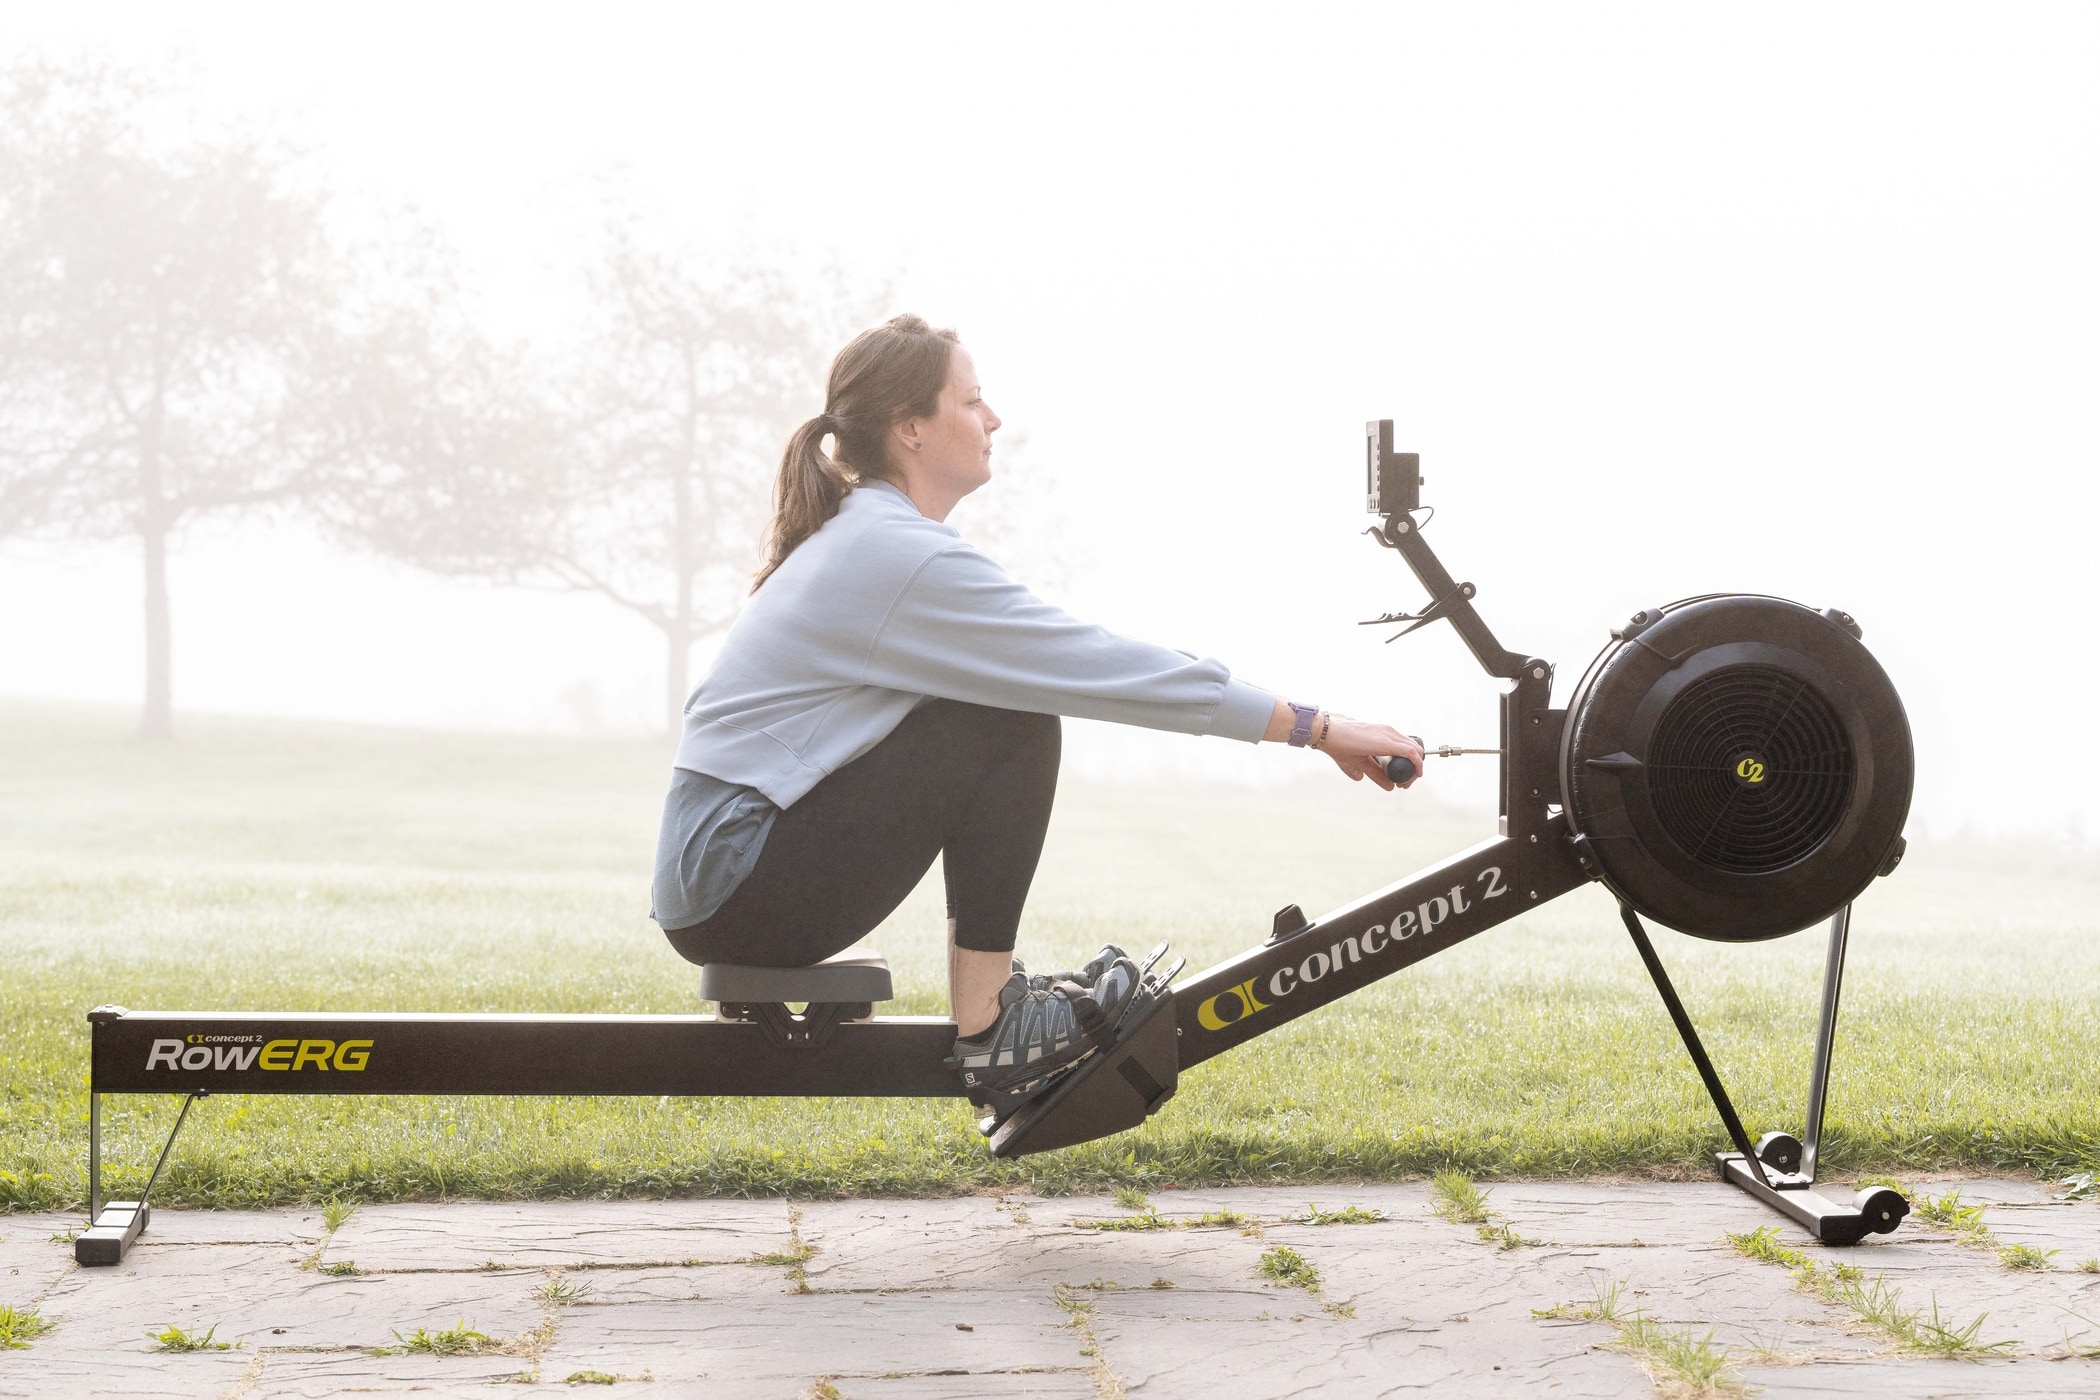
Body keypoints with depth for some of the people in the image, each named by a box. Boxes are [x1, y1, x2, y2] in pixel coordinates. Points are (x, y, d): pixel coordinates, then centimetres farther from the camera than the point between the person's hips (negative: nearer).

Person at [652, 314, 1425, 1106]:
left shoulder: (857, 537, 15)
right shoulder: (901, 556, -17)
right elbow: (1105, 670, -17)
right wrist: (1318, 728, -12)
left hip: (712, 874, 10)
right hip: (737, 888, -10)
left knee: (1004, 689, 11)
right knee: (1012, 728, -13)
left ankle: (991, 992, 11)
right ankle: (987, 1030, -8)